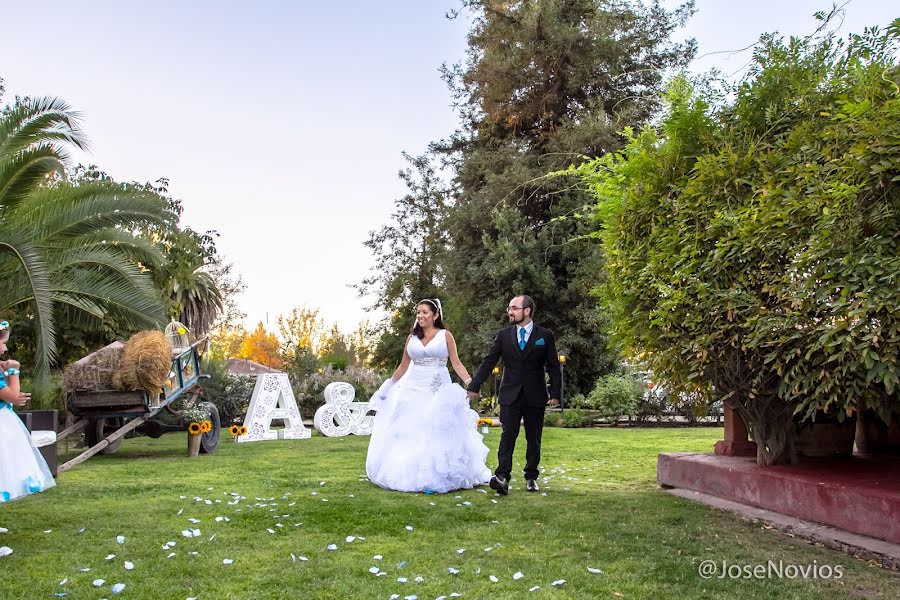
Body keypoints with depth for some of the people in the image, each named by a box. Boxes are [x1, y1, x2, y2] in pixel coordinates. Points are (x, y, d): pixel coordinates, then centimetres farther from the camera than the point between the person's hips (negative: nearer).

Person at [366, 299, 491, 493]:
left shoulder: (445, 335, 2)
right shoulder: (412, 338, 9)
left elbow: (456, 363, -2)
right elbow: (403, 367, 17)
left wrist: (470, 383, -14)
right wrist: (389, 386, 18)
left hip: (439, 390, -3)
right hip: (414, 389, 3)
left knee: (438, 434, -2)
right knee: (409, 434, 3)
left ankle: (438, 477, 5)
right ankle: (410, 476, 12)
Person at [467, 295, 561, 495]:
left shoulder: (545, 335, 2)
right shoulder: (503, 335, 6)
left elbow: (553, 367, 3)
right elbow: (488, 362, 5)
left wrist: (555, 393, -5)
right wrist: (474, 386, -1)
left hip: (535, 396, 0)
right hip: (510, 395, 0)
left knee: (533, 439, 6)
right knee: (508, 435, -10)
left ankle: (531, 477, 17)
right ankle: (502, 477, -18)